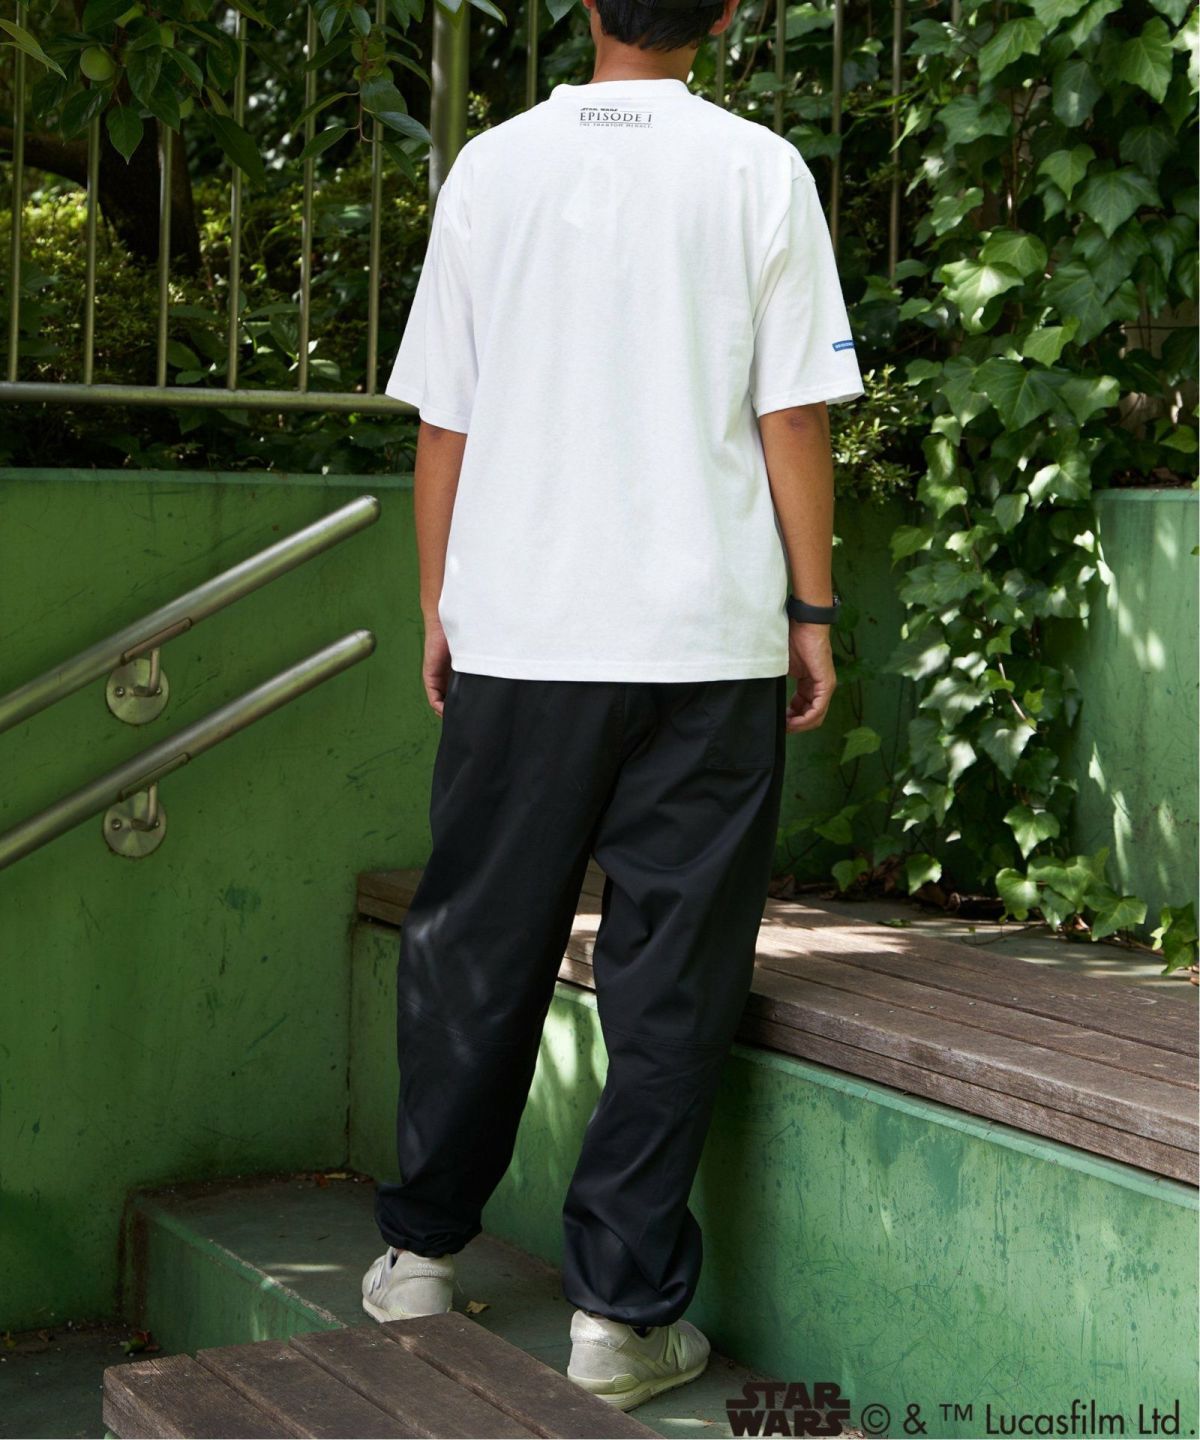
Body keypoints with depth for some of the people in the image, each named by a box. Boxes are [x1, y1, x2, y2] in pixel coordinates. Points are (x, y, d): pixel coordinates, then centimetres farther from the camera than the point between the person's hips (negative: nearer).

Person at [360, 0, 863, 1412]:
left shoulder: (492, 166, 4)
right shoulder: (759, 171, -1)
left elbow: (443, 419, 6)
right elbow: (793, 418, -3)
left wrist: (438, 606, 15)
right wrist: (813, 614, 5)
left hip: (518, 632, 2)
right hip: (709, 635, -2)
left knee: (478, 946, 14)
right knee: (669, 975, 4)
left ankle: (421, 1249, 25)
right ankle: (622, 1308, 7)